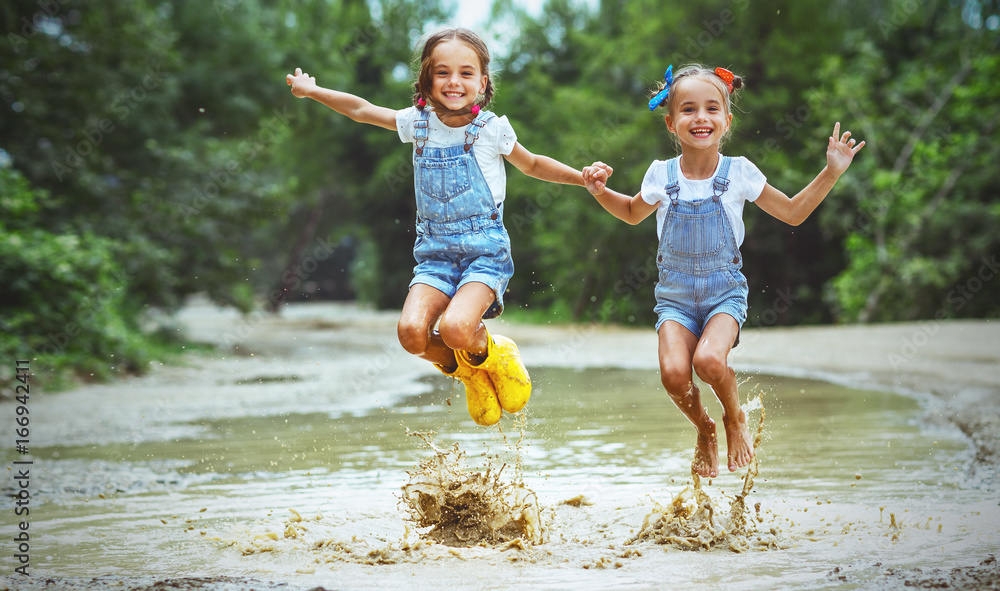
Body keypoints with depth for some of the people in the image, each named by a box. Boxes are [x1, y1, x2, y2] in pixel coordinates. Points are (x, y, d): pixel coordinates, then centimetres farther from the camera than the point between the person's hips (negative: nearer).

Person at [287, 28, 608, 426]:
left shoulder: (491, 129, -1)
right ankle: (467, 372, 9)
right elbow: (362, 109, 18)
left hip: (485, 250, -3)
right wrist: (313, 91, 17)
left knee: (455, 329, -29)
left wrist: (581, 177, 10)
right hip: (435, 253, 3)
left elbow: (532, 165, 16)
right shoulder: (418, 123, 4)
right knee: (411, 332, -22)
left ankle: (491, 355, 7)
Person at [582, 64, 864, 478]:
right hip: (676, 295, 1)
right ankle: (704, 430, 11)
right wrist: (600, 191, 3)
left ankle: (735, 418, 5)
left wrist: (831, 172, -2)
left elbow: (793, 213, 7)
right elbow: (633, 213, 21)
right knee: (674, 372, -23)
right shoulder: (662, 175, -1)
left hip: (724, 292, -1)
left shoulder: (738, 172, -4)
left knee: (709, 360, -30)